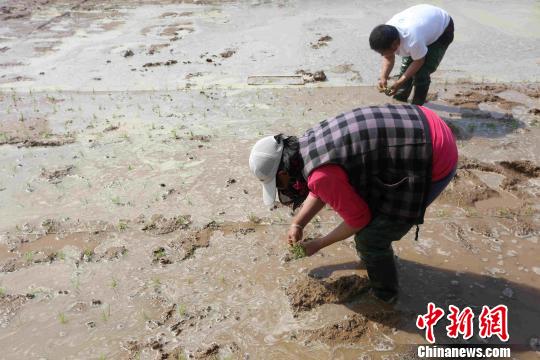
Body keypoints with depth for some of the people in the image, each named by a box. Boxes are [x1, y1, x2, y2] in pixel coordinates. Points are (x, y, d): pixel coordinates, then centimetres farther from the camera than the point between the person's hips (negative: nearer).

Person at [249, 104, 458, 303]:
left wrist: (318, 244, 6)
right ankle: (370, 254, 48)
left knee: (369, 237, 2)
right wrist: (297, 224, 23)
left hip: (435, 160, -9)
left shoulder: (321, 176, -24)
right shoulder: (308, 142, 3)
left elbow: (359, 219, -7)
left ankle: (383, 293, 28)